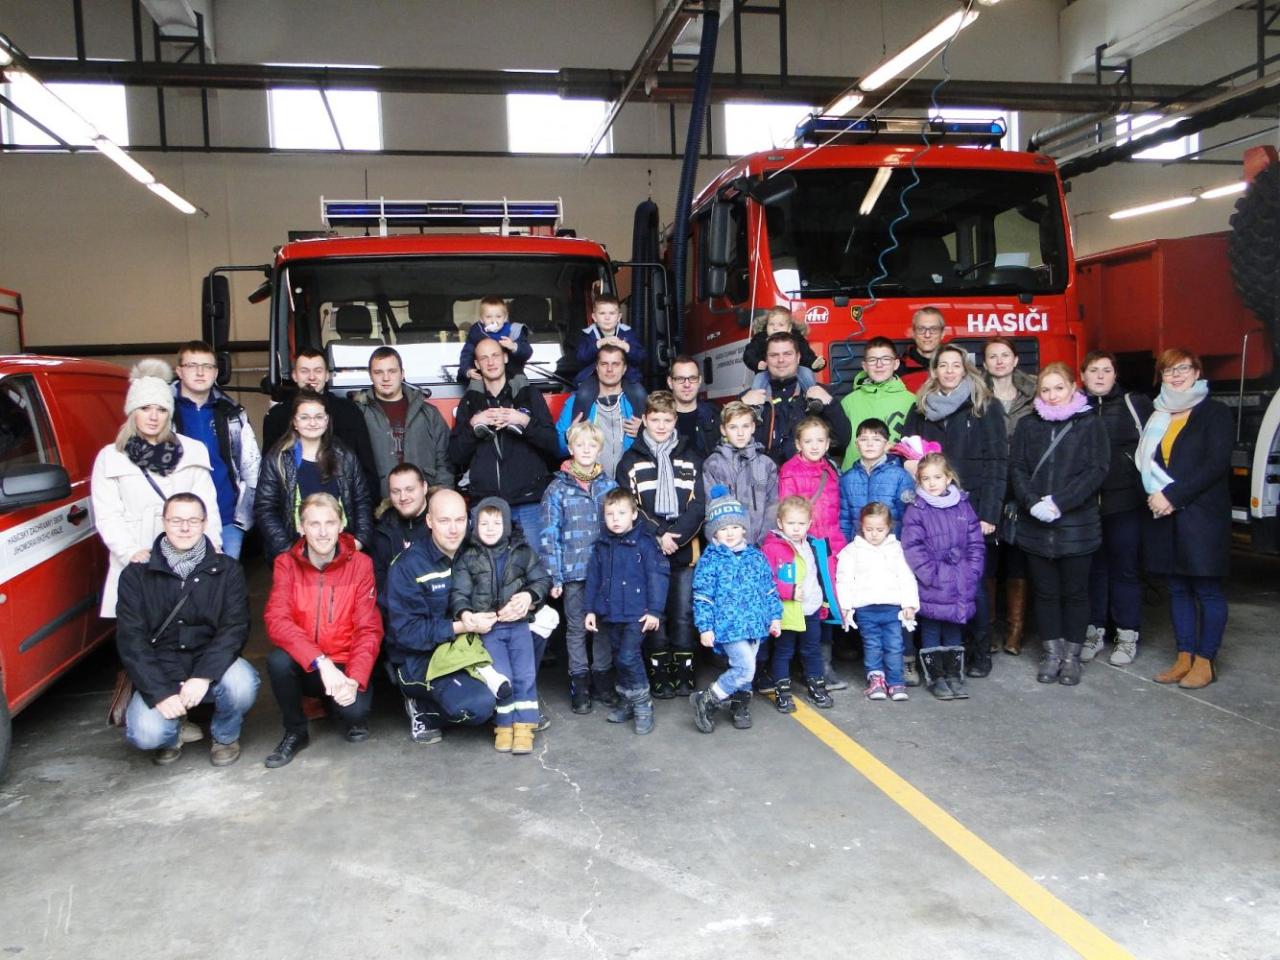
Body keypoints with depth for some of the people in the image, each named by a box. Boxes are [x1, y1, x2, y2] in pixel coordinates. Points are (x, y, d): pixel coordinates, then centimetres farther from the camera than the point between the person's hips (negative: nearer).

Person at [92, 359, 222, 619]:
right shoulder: (110, 458, 9)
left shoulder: (193, 451, 13)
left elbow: (207, 505, 10)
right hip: (137, 567, -1)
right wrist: (130, 551, -13)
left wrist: (212, 544, -5)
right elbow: (107, 516, 2)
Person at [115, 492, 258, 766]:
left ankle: (226, 736, 2)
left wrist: (203, 676, -25)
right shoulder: (137, 574, -2)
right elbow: (130, 639, -6)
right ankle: (171, 735, 13)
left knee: (242, 683, -32)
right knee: (145, 733, -27)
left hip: (211, 666, 0)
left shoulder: (226, 569, -2)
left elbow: (235, 628, -10)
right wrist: (160, 693, -18)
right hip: (159, 674, 0)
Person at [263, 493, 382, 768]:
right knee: (278, 660, -30)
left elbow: (368, 629, -9)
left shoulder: (360, 564, -8)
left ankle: (355, 719, 11)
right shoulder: (286, 563, -6)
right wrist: (320, 662, -32)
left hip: (344, 665, -1)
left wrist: (355, 679, -25)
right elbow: (276, 621, -19)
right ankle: (295, 732, -3)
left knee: (355, 710, -29)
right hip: (304, 666, 2)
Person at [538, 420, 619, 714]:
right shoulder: (557, 489, -3)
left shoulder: (610, 485, 5)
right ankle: (579, 683, 18)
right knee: (576, 628, 7)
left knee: (604, 626, 10)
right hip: (573, 571, -2)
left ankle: (602, 679, 23)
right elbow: (548, 535, -4)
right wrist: (553, 576, -9)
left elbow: (621, 524, 9)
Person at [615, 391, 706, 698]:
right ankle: (659, 675, 10)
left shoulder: (691, 459, 12)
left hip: (685, 549, 1)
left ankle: (684, 672, 13)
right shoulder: (631, 460, 7)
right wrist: (657, 535, -13)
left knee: (683, 614, 3)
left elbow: (698, 505, 3)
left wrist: (676, 536, -11)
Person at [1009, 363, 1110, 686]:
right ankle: (1052, 652, 20)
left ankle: (1072, 655, 19)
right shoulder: (1028, 426, 9)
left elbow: (1097, 470, -8)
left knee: (1074, 591, 7)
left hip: (1077, 525, -2)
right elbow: (1017, 468, 3)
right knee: (1045, 591, 10)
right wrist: (1033, 502, -14)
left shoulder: (1090, 424, 0)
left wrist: (1059, 502, -16)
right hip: (1035, 525, 3)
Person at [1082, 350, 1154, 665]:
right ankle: (1093, 631, 19)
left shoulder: (1136, 404, 5)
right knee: (1092, 568, 8)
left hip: (1125, 501, -1)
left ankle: (1127, 635, 16)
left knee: (1124, 568, 5)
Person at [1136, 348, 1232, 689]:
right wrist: (1155, 495, -5)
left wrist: (1173, 495, -16)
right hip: (1163, 516, 5)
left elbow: (1216, 465, -11)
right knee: (1178, 589, 10)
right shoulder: (1157, 416, 15)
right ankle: (1184, 658, 17)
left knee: (1207, 590, 1)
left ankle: (1205, 662, 9)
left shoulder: (1215, 413, -1)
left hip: (1202, 514, -5)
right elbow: (1145, 462, 14)